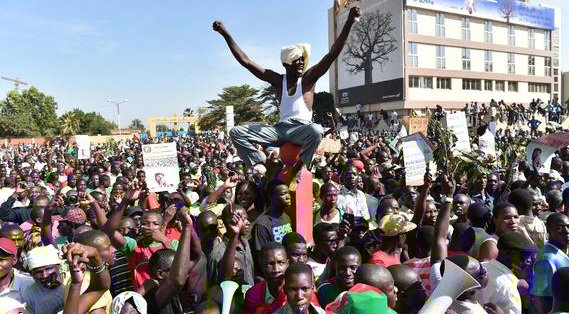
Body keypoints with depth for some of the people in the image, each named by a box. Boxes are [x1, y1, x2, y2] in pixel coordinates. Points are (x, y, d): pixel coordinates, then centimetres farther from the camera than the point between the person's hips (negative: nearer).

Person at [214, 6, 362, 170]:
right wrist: (225, 34, 8)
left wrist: (349, 22, -13)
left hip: (302, 128, -2)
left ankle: (300, 169, -21)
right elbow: (245, 61, 10)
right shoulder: (277, 80, 10)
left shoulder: (308, 78, 5)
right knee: (236, 132, -9)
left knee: (316, 130, -41)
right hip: (280, 128, 3)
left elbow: (332, 55, -5)